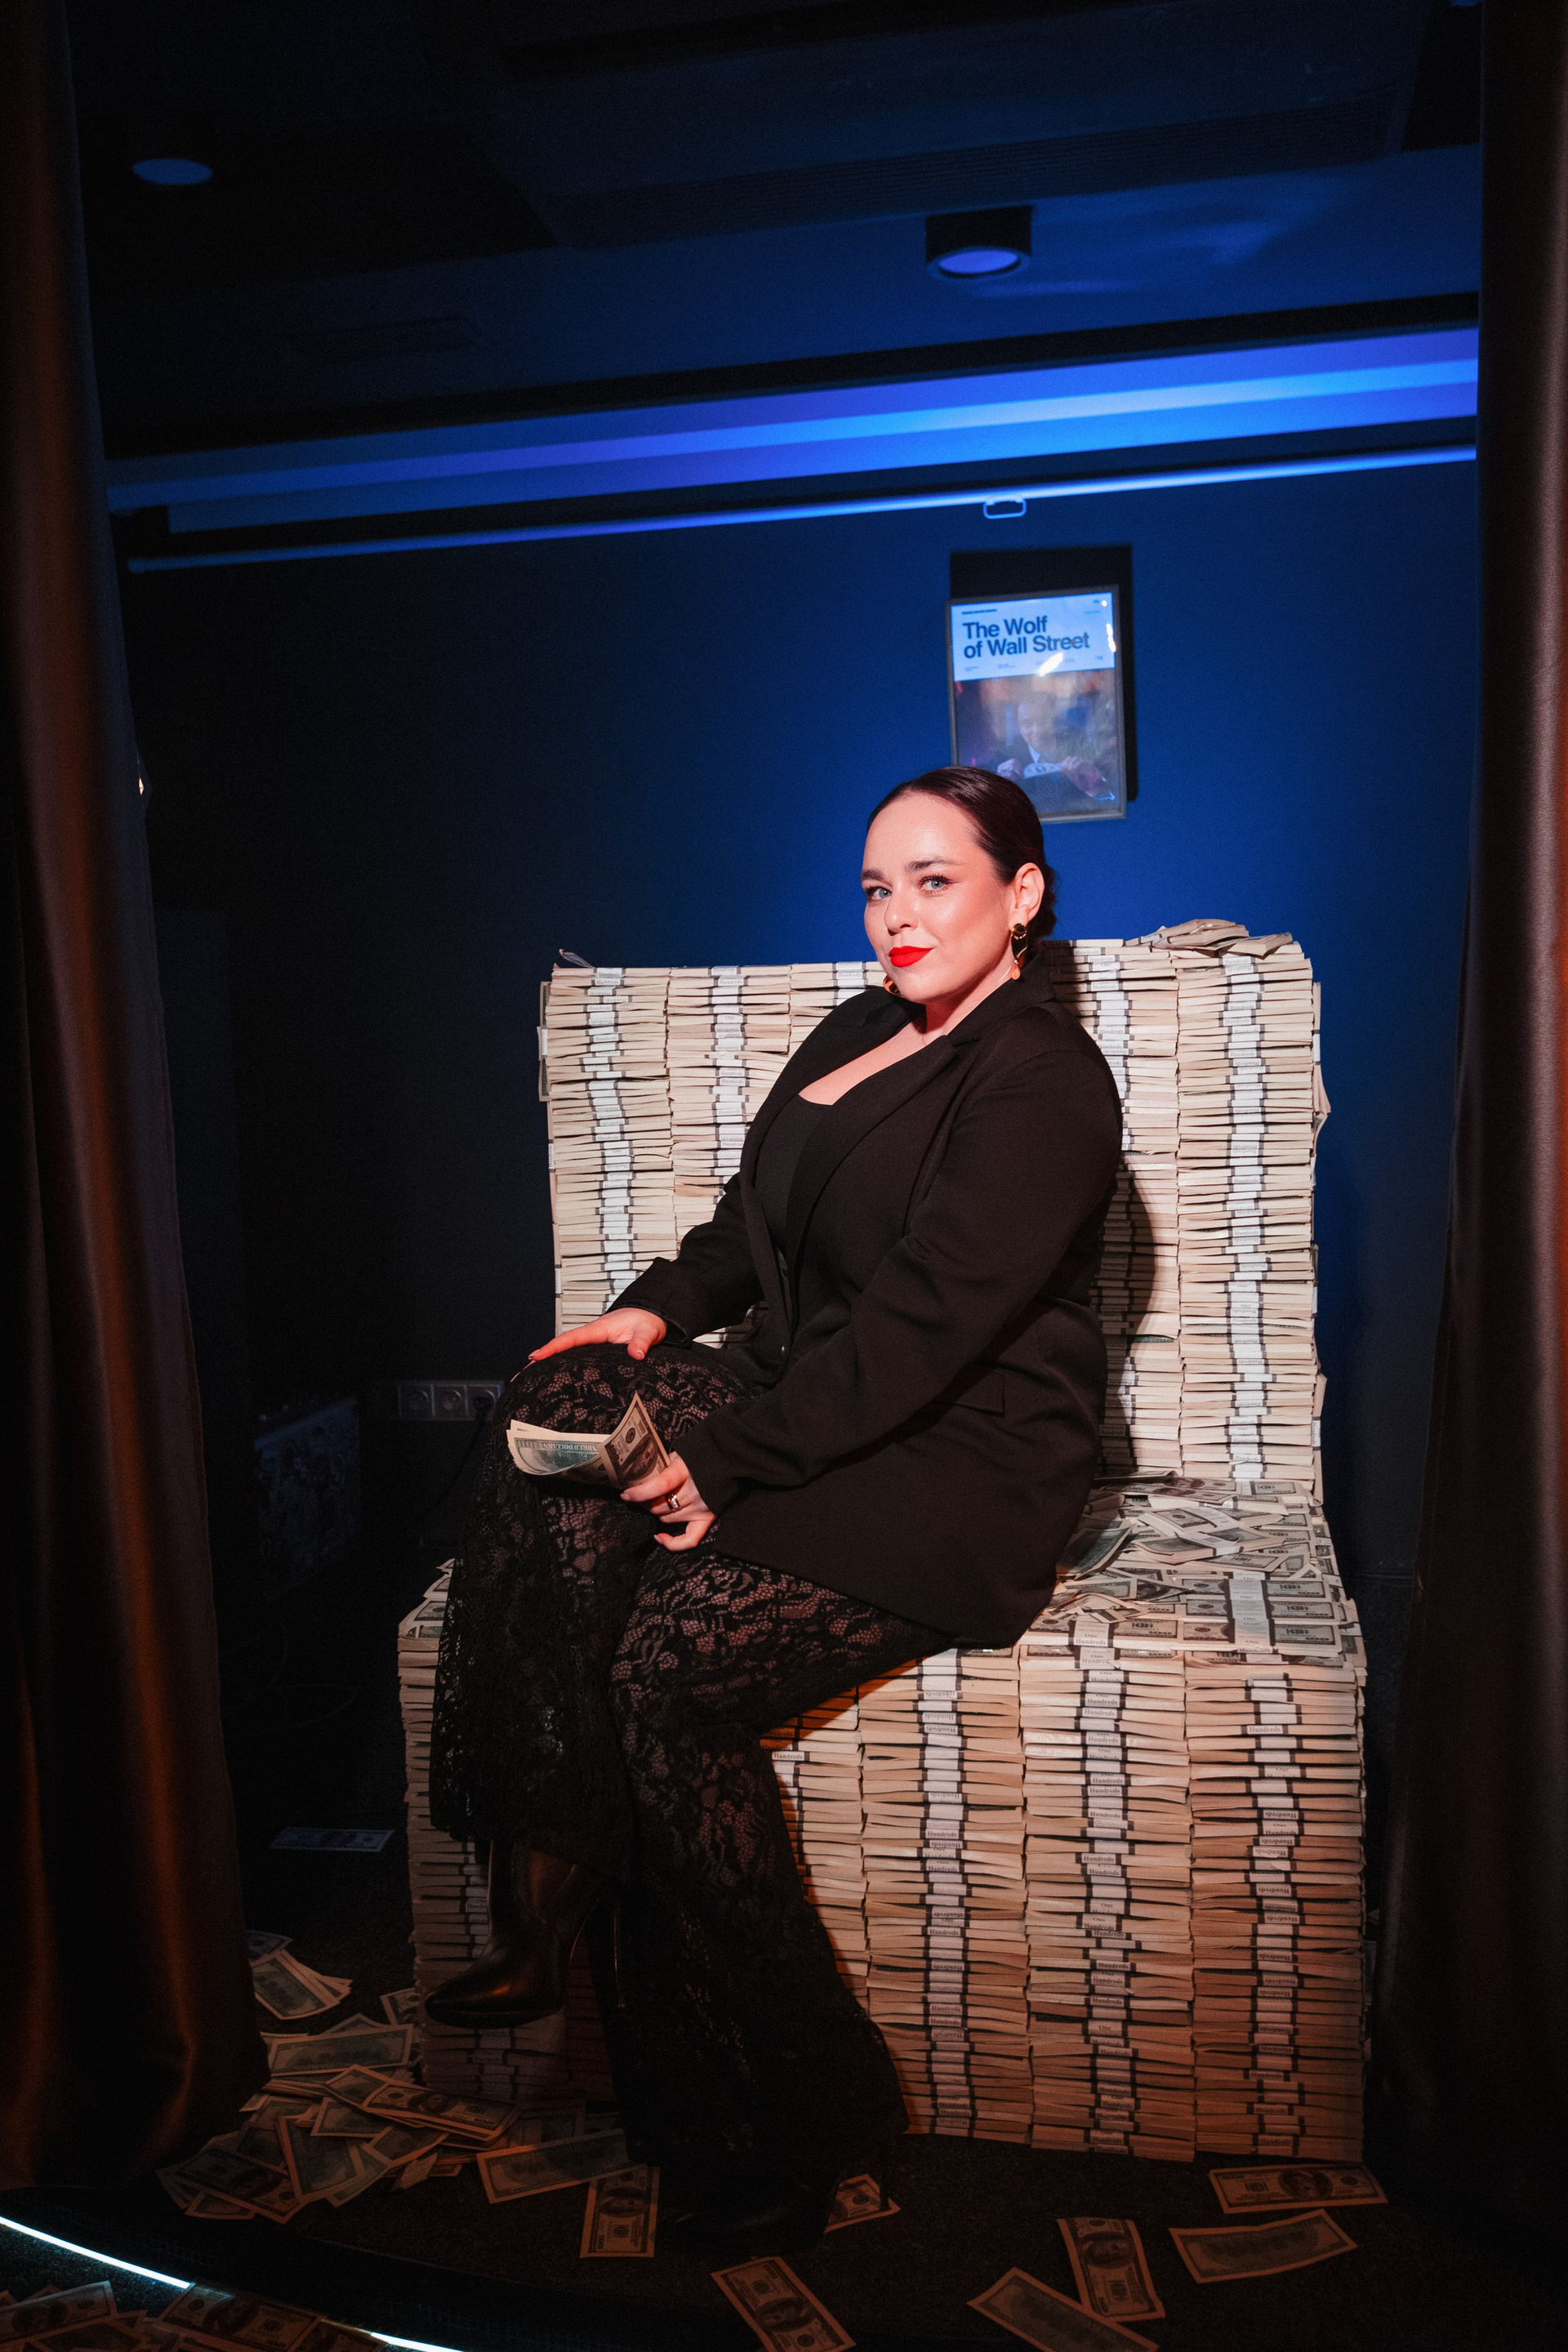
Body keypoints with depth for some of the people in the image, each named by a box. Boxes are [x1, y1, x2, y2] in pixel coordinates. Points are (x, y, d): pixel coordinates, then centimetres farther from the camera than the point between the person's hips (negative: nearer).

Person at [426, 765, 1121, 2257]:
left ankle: (780, 2124, -6)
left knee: (665, 1662, -24)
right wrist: (661, 1307, -1)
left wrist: (731, 1456, -24)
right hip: (823, 1412, 8)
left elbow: (929, 1314, -20)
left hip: (967, 1474, -8)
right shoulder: (864, 1030, 17)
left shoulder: (1041, 1079, -11)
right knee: (563, 1405, -18)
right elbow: (759, 1219, 19)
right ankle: (540, 1910, -16)